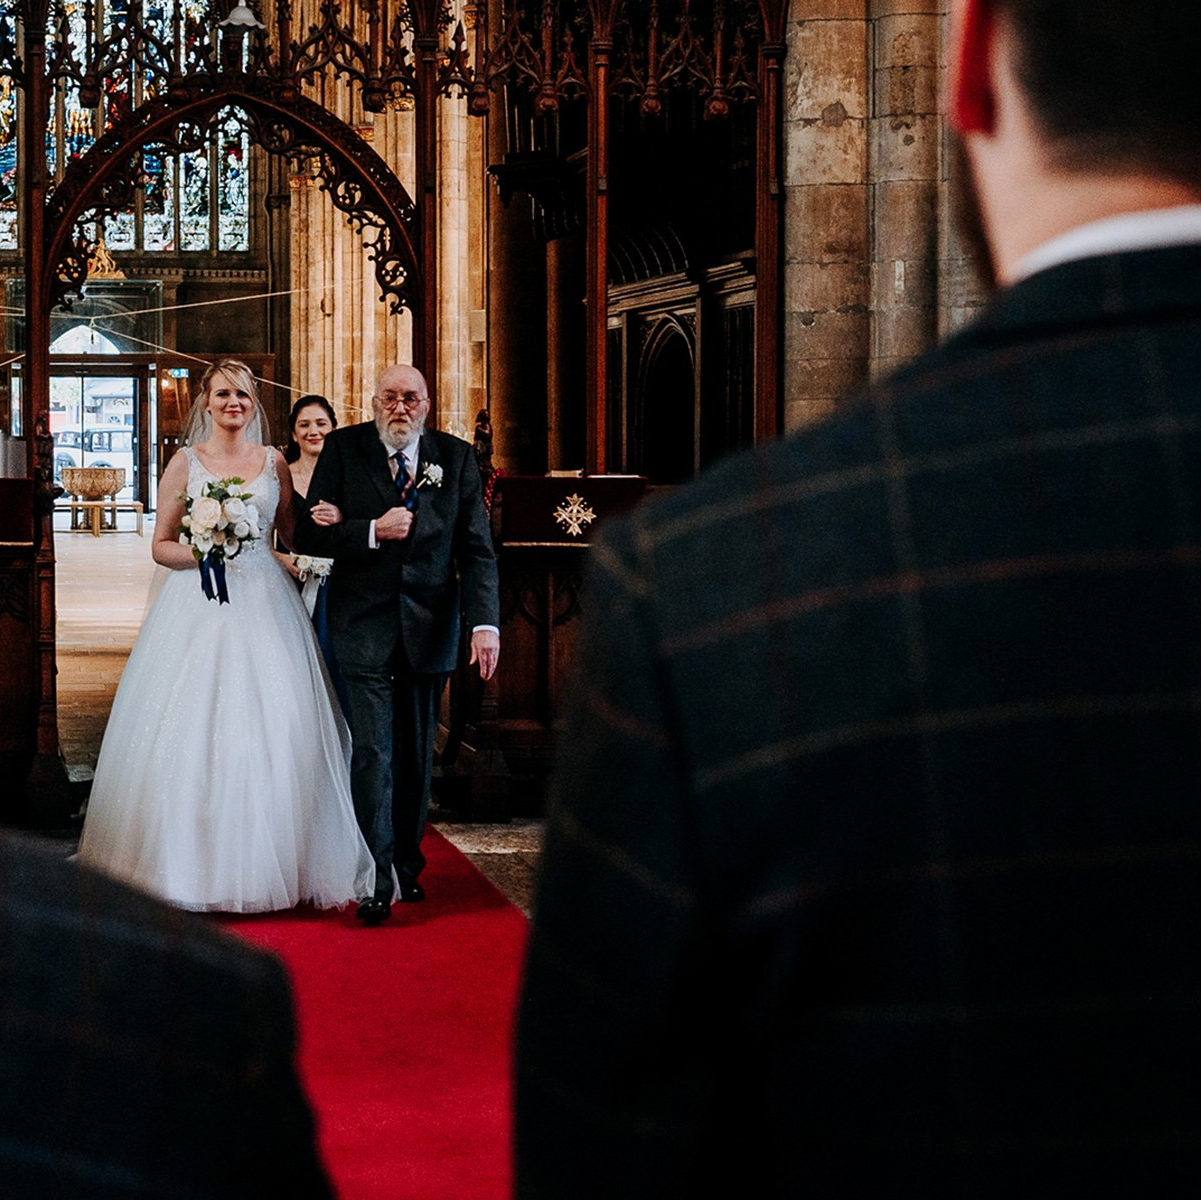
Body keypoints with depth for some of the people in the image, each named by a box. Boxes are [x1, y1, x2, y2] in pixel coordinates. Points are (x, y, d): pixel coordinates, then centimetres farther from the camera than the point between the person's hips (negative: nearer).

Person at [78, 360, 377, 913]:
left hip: (263, 603, 2)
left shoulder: (273, 462, 11)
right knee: (192, 733, -6)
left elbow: (292, 533, 15)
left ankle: (267, 864, 6)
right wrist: (198, 551, -13)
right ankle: (194, 864, 3)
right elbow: (161, 545, 6)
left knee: (269, 733, -3)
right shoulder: (185, 462, 6)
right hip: (199, 605, -1)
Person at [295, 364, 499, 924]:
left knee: (416, 753, 12)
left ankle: (409, 864, 28)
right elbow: (309, 535, -2)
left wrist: (485, 622, -12)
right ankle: (375, 879, -5)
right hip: (364, 626, -2)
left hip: (429, 627, 2)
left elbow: (476, 548, -1)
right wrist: (373, 532, -17)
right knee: (373, 751, -8)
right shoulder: (343, 449, 0)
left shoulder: (456, 457, 3)